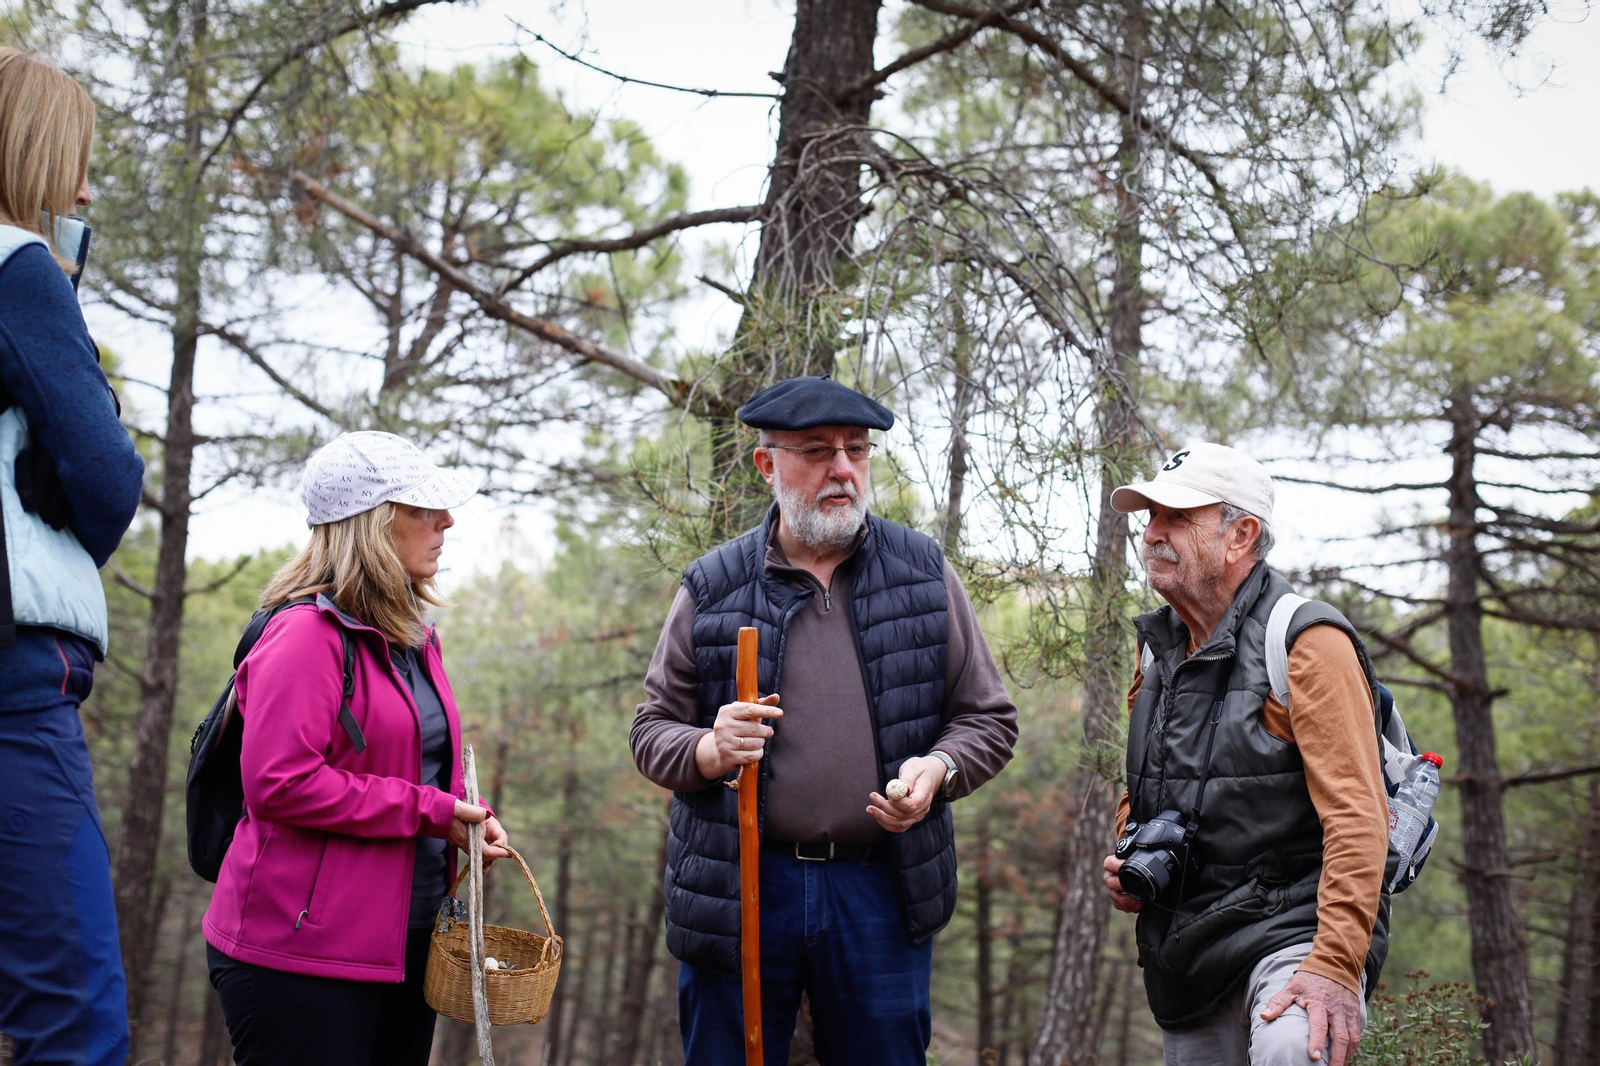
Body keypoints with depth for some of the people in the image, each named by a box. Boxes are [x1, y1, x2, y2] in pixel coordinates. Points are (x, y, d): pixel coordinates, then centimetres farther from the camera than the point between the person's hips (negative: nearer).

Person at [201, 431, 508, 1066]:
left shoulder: (410, 635, 15)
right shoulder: (306, 636, -14)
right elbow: (279, 785, -24)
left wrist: (467, 820, 4)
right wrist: (424, 811, -19)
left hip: (406, 939, 9)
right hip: (304, 950, -9)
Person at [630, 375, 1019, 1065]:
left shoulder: (924, 575, 6)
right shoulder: (712, 590, 4)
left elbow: (988, 718, 9)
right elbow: (652, 732, 7)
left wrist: (938, 767, -11)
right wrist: (710, 750, -15)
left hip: (881, 888, 1)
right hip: (737, 891, 0)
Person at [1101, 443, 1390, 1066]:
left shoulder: (1304, 642, -11)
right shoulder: (1158, 648, 13)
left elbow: (1357, 817, -19)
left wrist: (1335, 965, -27)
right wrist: (1126, 865, 8)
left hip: (1291, 929, -7)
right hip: (1186, 954, 8)